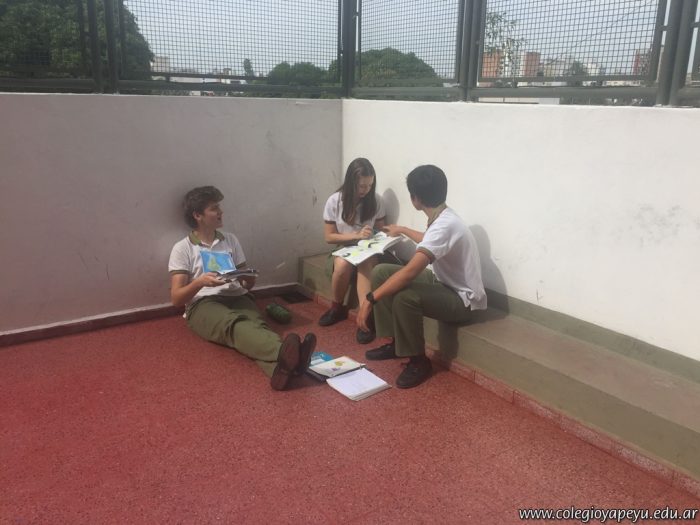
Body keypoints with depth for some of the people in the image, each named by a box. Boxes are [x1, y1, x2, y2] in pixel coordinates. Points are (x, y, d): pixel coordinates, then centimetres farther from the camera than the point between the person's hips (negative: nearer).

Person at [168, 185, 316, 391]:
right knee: (233, 324, -39)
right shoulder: (182, 249, 7)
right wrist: (199, 282, -20)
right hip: (203, 305, -4)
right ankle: (283, 354, -70)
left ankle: (282, 365, -67)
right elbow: (176, 298, 0)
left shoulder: (231, 240, 19)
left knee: (255, 323, -34)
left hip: (237, 298, 4)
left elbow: (248, 284, 21)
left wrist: (248, 280, -5)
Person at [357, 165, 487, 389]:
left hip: (462, 299, -10)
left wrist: (370, 300, -33)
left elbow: (409, 272, -37)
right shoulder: (442, 218, 1)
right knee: (381, 272, 2)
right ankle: (394, 343, 10)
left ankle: (419, 362, -12)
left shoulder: (444, 225, -29)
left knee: (404, 296, -35)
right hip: (444, 282, 10)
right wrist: (403, 230, 40)